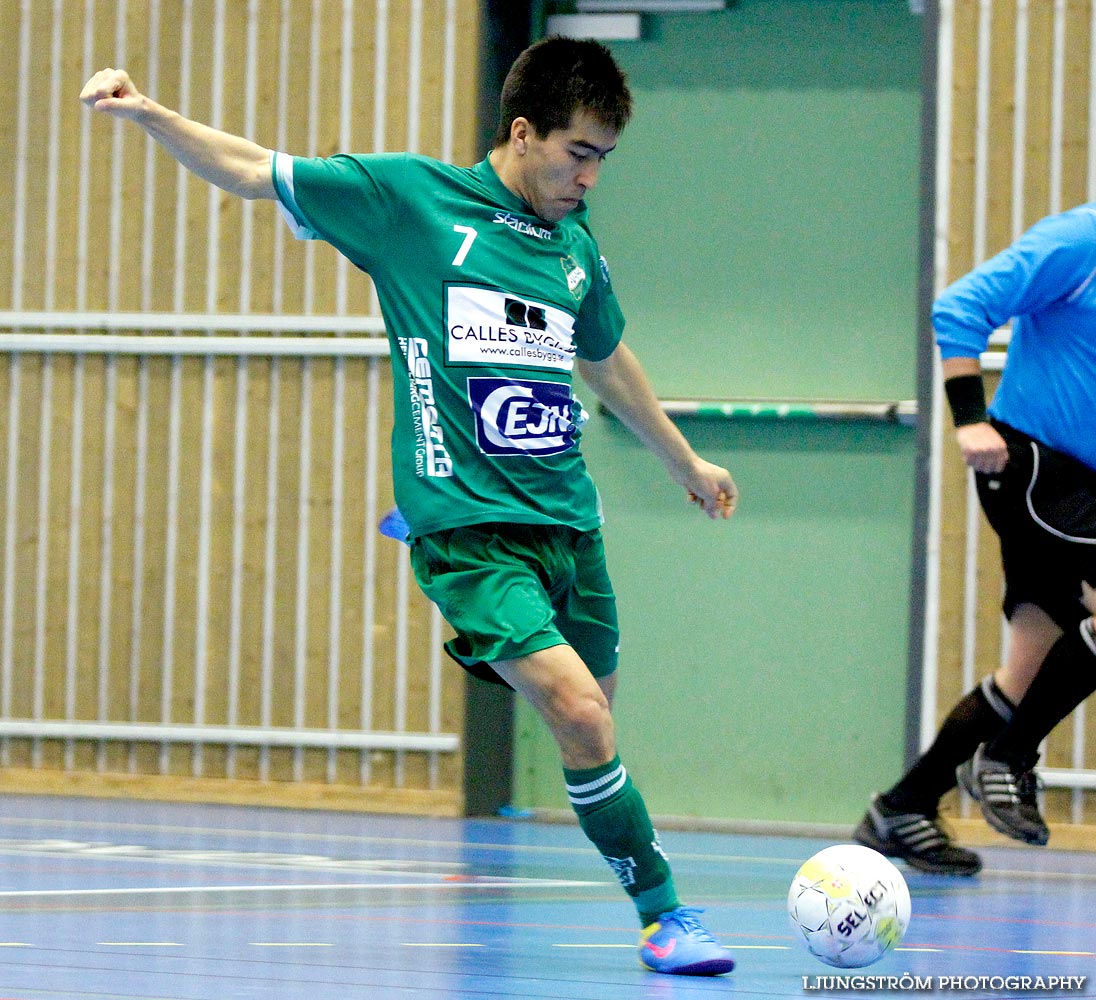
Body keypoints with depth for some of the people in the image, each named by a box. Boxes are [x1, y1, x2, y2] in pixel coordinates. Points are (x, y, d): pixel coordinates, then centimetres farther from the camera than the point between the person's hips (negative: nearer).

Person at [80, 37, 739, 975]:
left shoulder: (574, 243, 13)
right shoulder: (410, 196, -2)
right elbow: (253, 170, 1)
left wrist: (684, 459, 43)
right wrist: (149, 114, -13)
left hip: (568, 521, 5)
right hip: (465, 522, -5)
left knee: (591, 729, 8)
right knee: (577, 708, -20)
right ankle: (663, 911, -8)